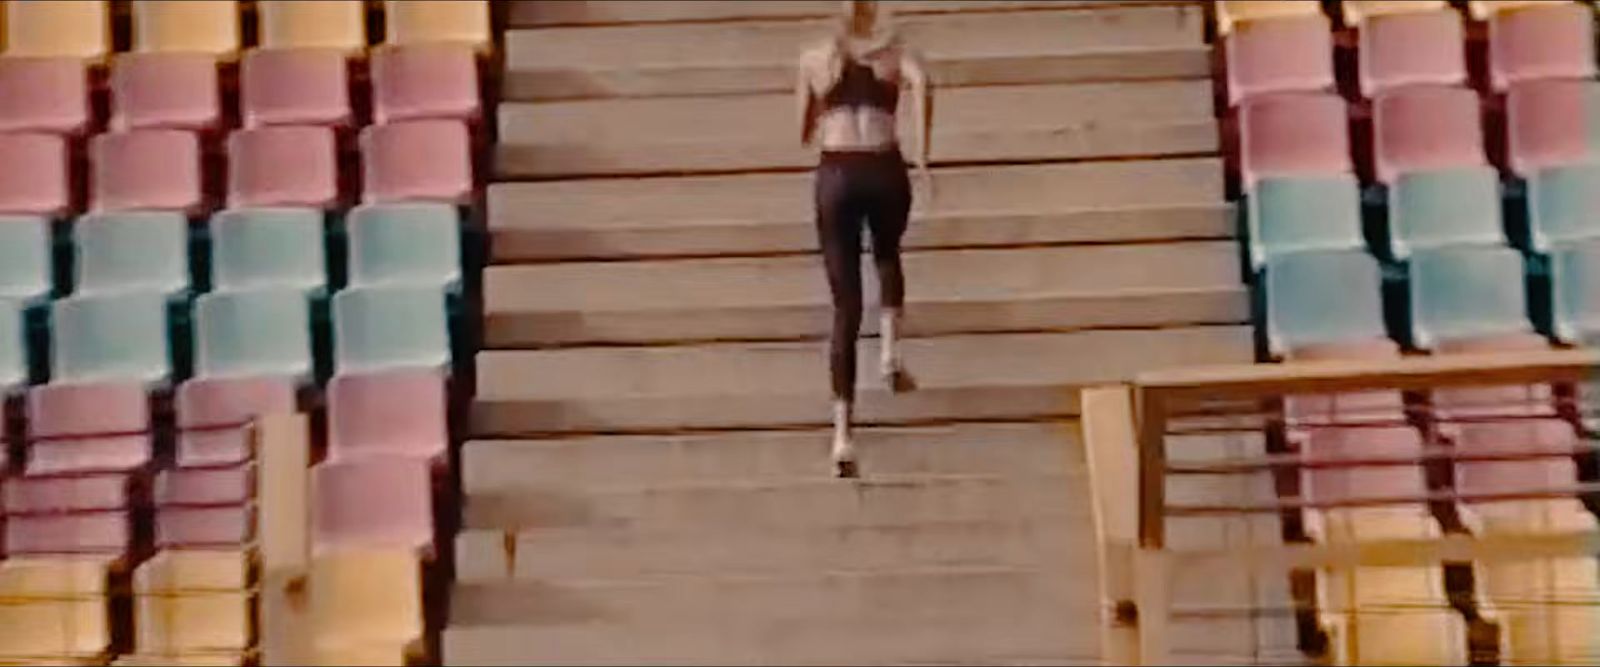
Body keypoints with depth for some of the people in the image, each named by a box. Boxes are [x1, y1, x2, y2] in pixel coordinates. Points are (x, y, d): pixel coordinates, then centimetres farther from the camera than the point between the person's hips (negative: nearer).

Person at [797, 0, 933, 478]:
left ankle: (843, 432, -6)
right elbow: (920, 82, -11)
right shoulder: (895, 52, 12)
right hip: (884, 171, 0)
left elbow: (805, 135, 18)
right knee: (888, 259, 32)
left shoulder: (813, 58, 16)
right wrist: (923, 158, -12)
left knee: (845, 308, 3)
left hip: (835, 175, 1)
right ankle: (889, 352, 9)